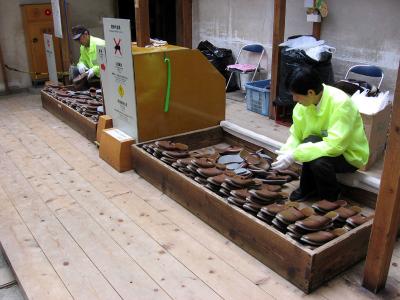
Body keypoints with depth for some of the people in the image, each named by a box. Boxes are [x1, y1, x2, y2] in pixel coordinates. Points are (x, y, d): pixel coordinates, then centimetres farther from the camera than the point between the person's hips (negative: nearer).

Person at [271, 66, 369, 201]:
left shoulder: (341, 103, -31)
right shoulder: (304, 102, -12)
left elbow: (334, 145, -36)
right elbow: (296, 135, -5)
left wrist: (294, 155, -36)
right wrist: (286, 153, -25)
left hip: (350, 154, -5)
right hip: (325, 148, 5)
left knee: (319, 160, -33)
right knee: (310, 147, -28)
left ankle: (330, 198, -3)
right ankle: (307, 188, -1)